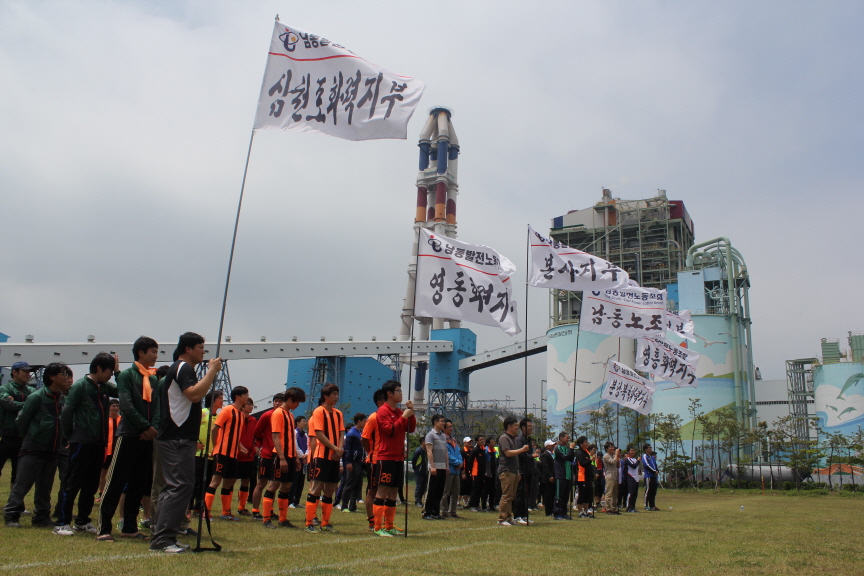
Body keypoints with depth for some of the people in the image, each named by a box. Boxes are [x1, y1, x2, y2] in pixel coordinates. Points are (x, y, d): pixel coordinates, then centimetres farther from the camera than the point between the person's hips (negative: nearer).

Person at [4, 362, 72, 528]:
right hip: (33, 450, -6)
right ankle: (11, 516, 12)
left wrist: (61, 440, 8)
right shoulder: (37, 397, -12)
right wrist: (30, 438, 7)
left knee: (45, 487, 13)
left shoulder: (63, 398, 6)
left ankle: (42, 516, 22)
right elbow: (21, 420, -4)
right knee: (22, 485, 0)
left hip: (52, 451, 6)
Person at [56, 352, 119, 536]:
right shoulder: (80, 386, -8)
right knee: (72, 484, 0)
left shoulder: (105, 387, 11)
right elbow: (66, 413, -10)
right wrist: (70, 437, -5)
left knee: (91, 485, 13)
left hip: (99, 444, 7)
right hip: (82, 443, -7)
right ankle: (62, 523, 7)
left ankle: (82, 521, 23)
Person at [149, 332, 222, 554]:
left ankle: (163, 537, 18)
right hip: (178, 441, -11)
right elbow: (194, 394, -28)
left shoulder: (182, 368, 22)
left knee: (176, 487, 13)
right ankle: (162, 538, -9)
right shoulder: (183, 368, -10)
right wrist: (212, 371, -20)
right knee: (180, 486, -11)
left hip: (178, 438, 11)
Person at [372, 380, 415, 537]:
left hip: (398, 457, 8)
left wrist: (411, 413, 3)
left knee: (393, 491, 10)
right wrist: (404, 416, -13)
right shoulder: (383, 411, -7)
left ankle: (389, 526, 16)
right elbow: (390, 430, -17)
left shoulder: (399, 411, 16)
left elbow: (411, 429, 14)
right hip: (386, 457, -8)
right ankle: (378, 528, -3)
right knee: (382, 490, -7)